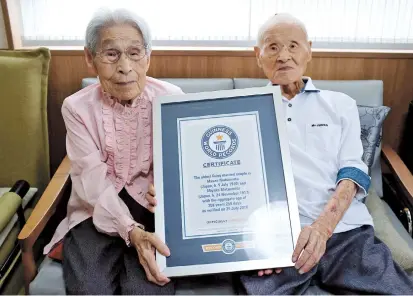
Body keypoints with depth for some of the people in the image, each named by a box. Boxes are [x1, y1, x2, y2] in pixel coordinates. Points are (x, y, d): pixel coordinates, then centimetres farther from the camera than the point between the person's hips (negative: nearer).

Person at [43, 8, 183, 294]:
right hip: (98, 213, 1)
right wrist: (131, 230, -27)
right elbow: (94, 182, -12)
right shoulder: (77, 107, -5)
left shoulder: (172, 98, -6)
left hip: (154, 209, 0)